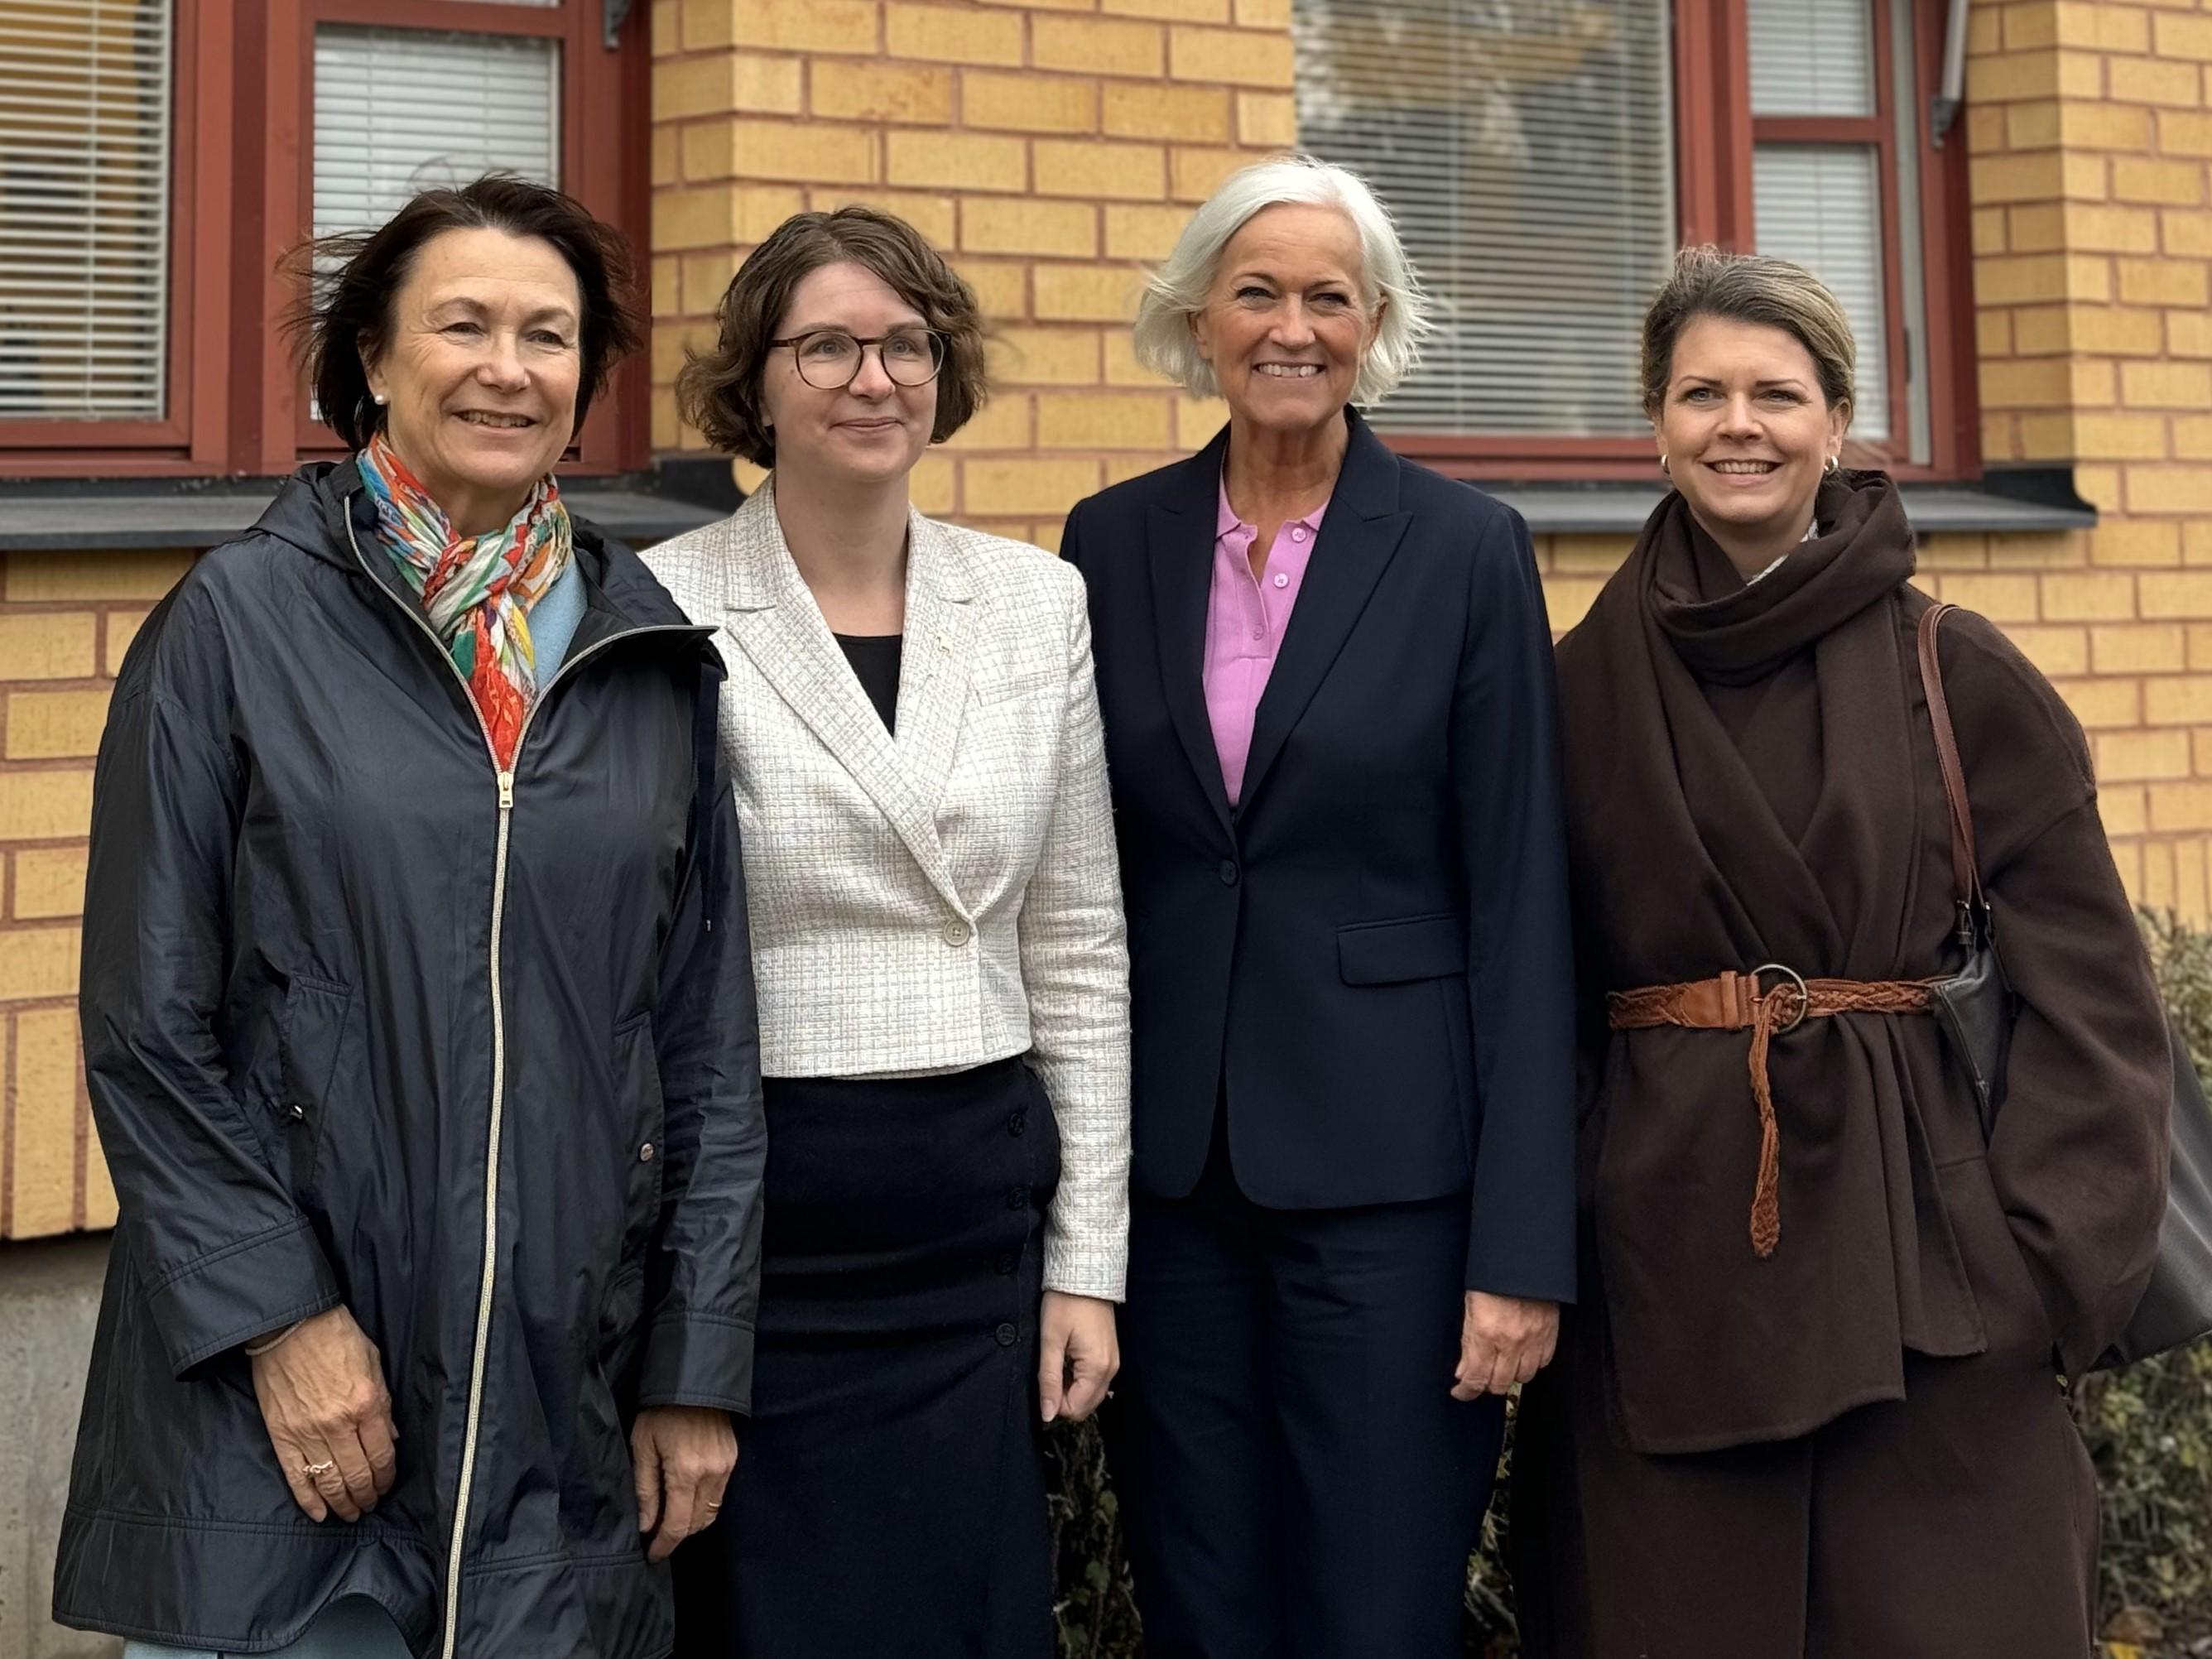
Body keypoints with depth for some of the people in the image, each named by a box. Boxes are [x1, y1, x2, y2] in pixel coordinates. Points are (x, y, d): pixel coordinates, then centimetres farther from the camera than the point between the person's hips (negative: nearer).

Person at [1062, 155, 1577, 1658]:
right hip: (1165, 1165, 3)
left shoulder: (1468, 550, -4)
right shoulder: (1115, 542, 5)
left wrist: (1525, 1247, -10)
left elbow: (1521, 905, -6)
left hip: (1387, 1171, -2)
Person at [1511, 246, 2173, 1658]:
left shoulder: (1958, 675, 0)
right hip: (1665, 1238, 1)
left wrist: (2056, 1259, -8)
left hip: (1917, 1232, -1)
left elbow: (2087, 986, -1)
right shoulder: (1588, 685, 4)